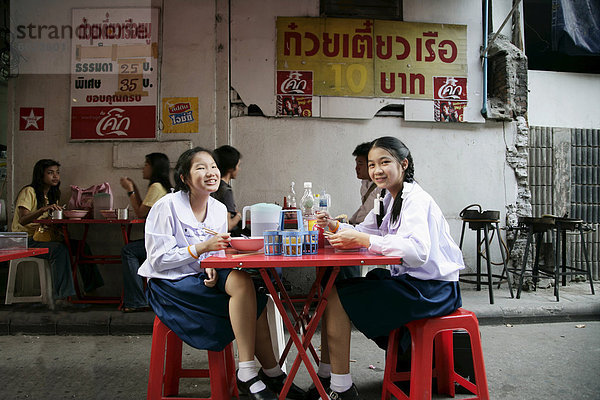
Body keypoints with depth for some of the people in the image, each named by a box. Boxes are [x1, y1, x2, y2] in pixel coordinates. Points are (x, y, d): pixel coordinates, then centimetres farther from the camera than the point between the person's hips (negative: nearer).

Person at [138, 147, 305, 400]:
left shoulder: (219, 209, 6)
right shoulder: (167, 206, -12)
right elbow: (158, 259, -15)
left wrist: (213, 268, -12)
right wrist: (204, 247, -26)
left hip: (203, 279, 6)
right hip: (169, 285, -6)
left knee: (241, 281, -24)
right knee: (242, 283, -28)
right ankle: (272, 372, -19)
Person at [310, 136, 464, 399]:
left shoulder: (415, 199, -18)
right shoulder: (391, 199, 12)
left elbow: (418, 251, -33)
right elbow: (364, 232, 15)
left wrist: (363, 240, -34)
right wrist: (335, 226, -4)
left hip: (432, 288, -10)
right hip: (406, 279, 10)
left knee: (337, 298, -15)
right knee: (331, 287, 6)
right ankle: (326, 375, 16)